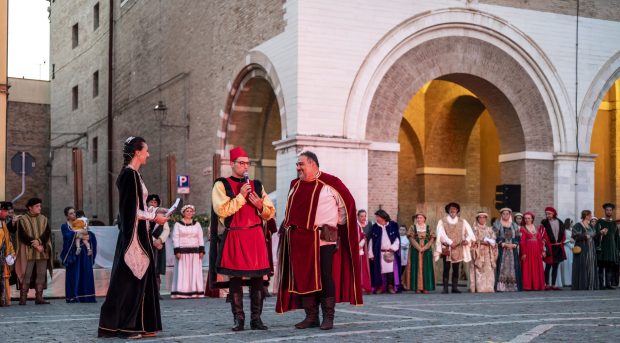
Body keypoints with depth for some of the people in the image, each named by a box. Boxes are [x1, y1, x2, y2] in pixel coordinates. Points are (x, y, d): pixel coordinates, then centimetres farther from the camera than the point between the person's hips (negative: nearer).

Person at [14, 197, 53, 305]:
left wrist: (39, 241, -16)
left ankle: (39, 297, 5)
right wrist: (35, 245, -13)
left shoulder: (44, 219, 13)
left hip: (42, 252, 4)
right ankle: (23, 298, -2)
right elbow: (22, 235, -6)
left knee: (41, 275, 2)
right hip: (28, 252, -4)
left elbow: (47, 233, 2)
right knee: (26, 275, -5)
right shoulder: (22, 220, 1)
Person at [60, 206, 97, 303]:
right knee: (73, 276, -6)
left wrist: (88, 236, -13)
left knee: (86, 274, -3)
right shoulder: (64, 226, 7)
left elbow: (91, 235, 7)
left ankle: (87, 297, -2)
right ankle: (73, 297, -5)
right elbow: (67, 235, -14)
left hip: (83, 252, 3)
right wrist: (79, 233, -18)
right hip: (72, 253, -3)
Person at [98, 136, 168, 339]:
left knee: (140, 277, 10)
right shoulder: (129, 174, -14)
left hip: (139, 234, 10)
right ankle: (124, 326, 0)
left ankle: (139, 325, 15)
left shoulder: (134, 174, 15)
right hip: (133, 235, -10)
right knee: (130, 278, -6)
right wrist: (154, 217, -11)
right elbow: (131, 209, -18)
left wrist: (157, 210, 11)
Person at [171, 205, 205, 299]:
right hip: (182, 252, -2)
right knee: (182, 272, -6)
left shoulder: (197, 224, 14)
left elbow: (200, 238, 13)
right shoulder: (178, 224, 6)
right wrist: (177, 251, -8)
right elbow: (175, 238, 1)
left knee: (195, 271, -1)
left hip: (195, 252, 3)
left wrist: (201, 250, 3)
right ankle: (181, 292, -8)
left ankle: (195, 292, -1)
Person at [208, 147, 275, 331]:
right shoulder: (221, 185, 3)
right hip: (233, 238, -3)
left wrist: (260, 205, -6)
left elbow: (270, 213, 14)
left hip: (255, 237, 3)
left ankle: (256, 318, 6)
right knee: (234, 278, -1)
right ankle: (238, 318, 7)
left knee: (257, 278, 0)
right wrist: (241, 196, -11)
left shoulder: (257, 186, 14)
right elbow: (222, 210, -11)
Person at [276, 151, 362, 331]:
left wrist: (338, 225, 6)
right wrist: (288, 226, 15)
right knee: (303, 278, 4)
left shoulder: (329, 183, -4)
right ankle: (311, 316, 13)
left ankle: (328, 317, 4)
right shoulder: (295, 185, 12)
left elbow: (346, 203, 3)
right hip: (300, 240, 5)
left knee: (325, 278, -5)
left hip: (323, 239, -5)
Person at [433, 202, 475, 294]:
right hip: (447, 248, -2)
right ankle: (445, 288, -3)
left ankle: (455, 287, 9)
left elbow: (469, 232, 1)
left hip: (458, 248, 3)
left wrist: (467, 239, -18)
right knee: (446, 268, -4)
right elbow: (442, 234, -9)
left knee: (456, 268, 4)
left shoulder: (462, 222, 8)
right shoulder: (442, 221, 1)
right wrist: (450, 242, -18)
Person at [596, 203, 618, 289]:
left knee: (610, 266, 0)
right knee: (602, 266, -6)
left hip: (612, 247, 4)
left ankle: (609, 283, 2)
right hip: (602, 247, -4)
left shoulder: (614, 223, 15)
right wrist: (600, 232, -26)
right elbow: (595, 234, -5)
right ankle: (601, 284, -5)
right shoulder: (600, 222, 2)